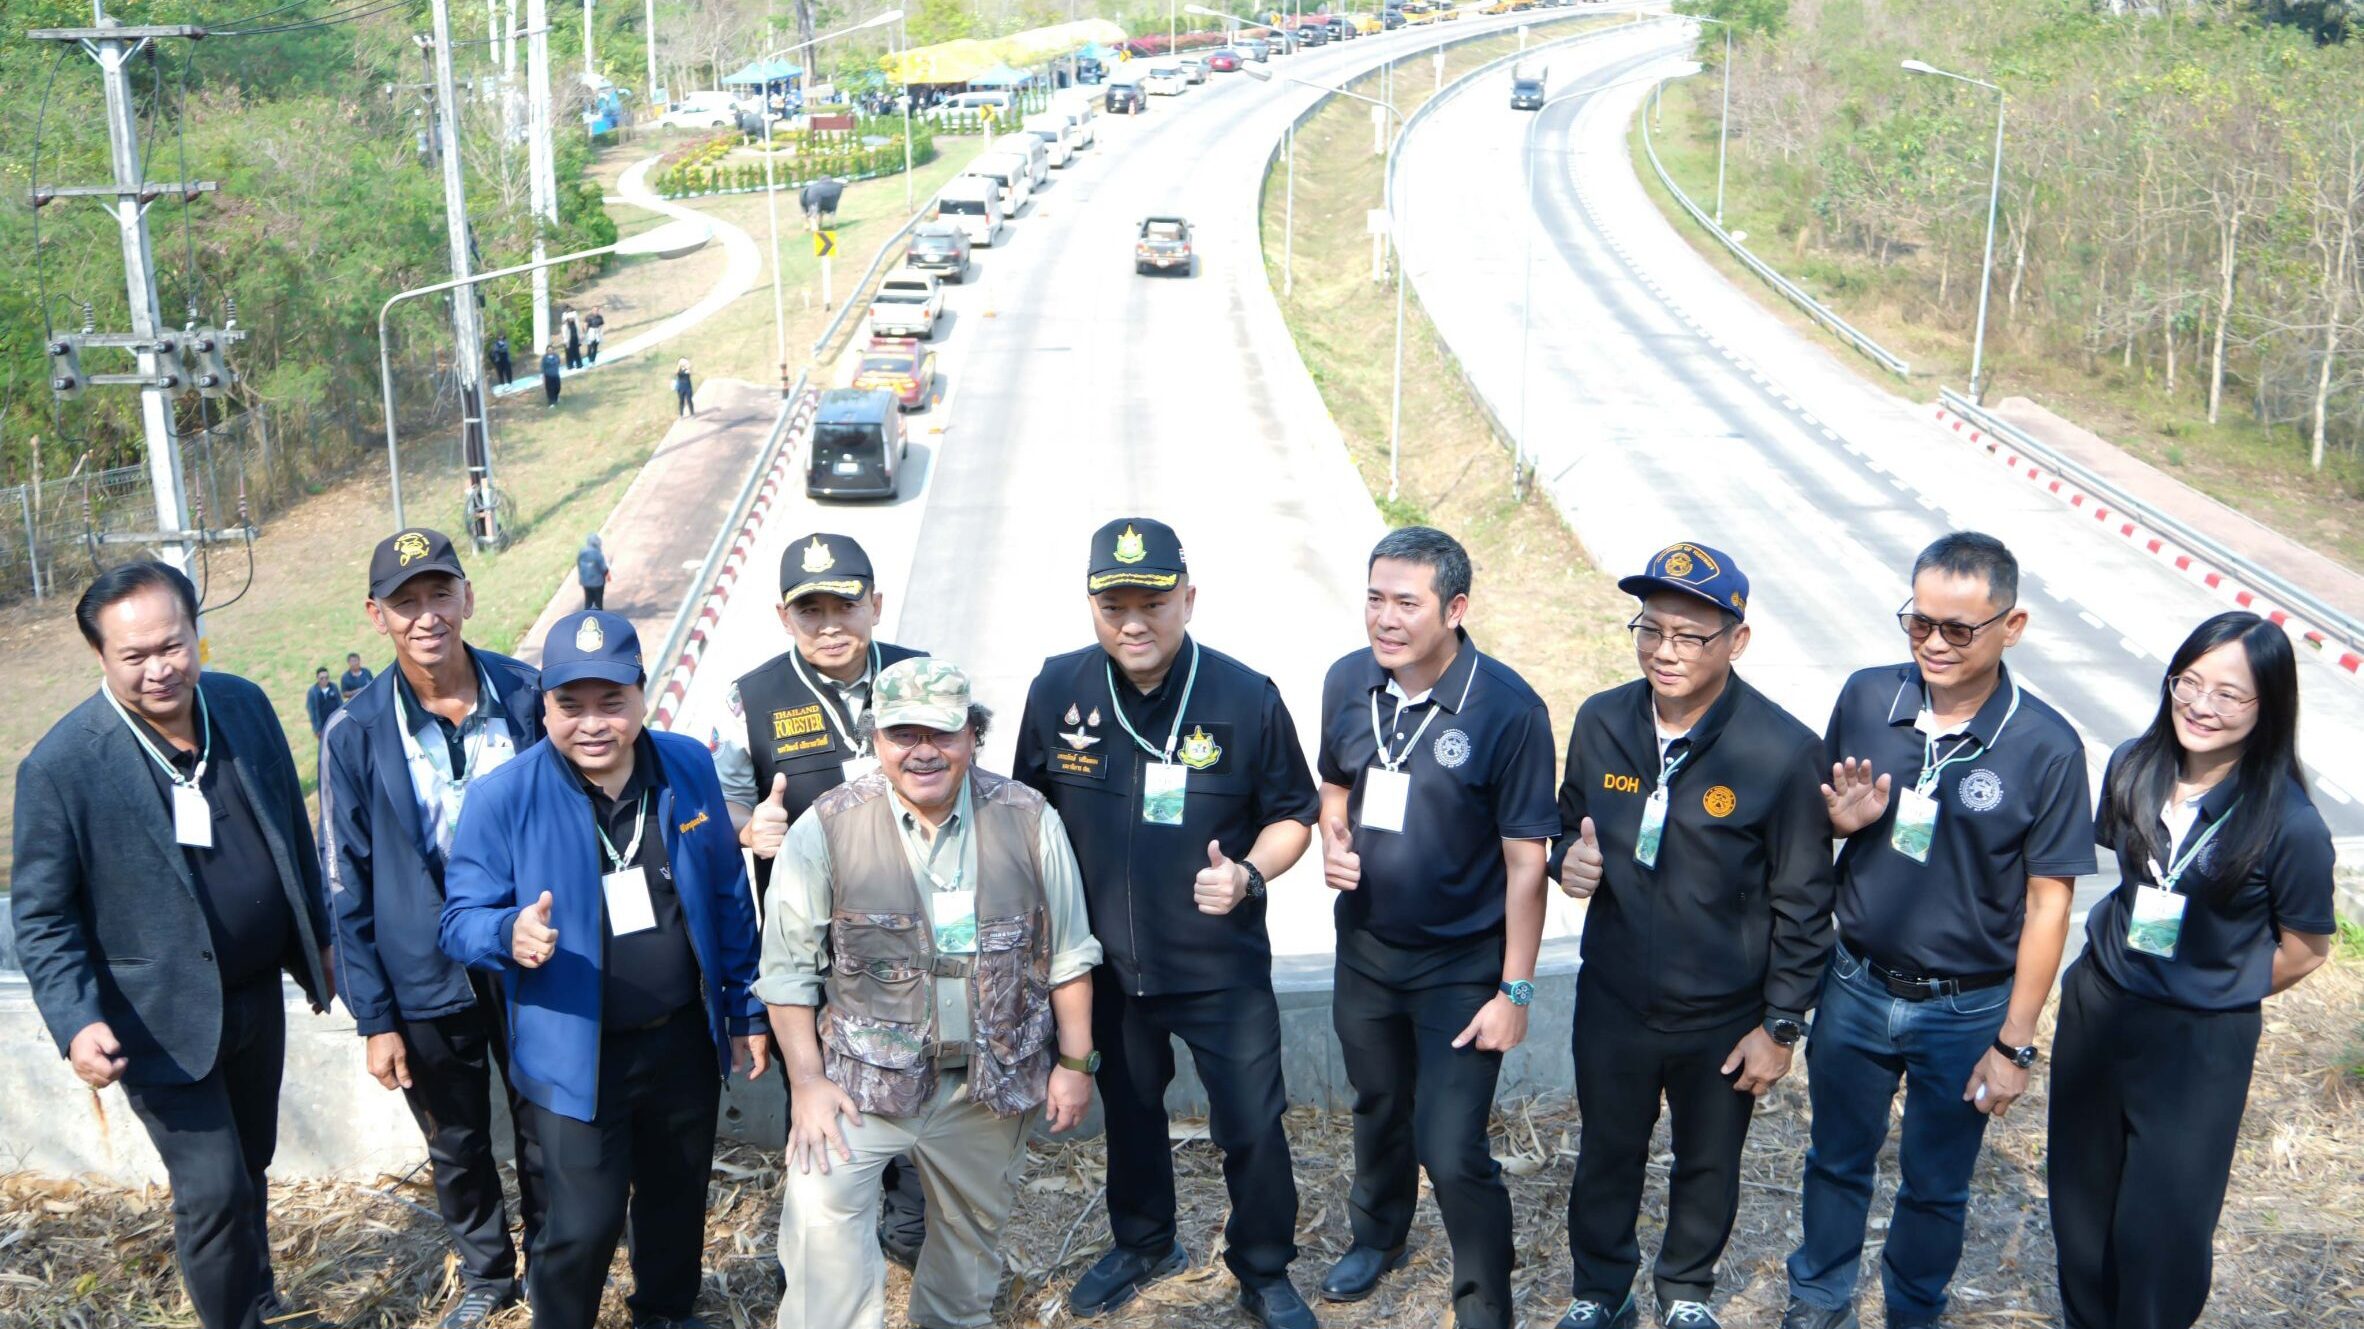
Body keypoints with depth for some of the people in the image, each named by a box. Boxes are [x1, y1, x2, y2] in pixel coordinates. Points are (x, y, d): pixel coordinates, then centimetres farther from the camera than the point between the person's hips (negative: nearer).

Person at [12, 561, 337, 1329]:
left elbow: (290, 830, 8)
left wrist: (316, 938, 15)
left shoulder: (244, 704, -5)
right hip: (164, 1020, -5)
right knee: (214, 1190, -2)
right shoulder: (61, 766, -20)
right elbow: (40, 916, -13)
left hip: (259, 995, 5)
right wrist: (76, 1023, -26)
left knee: (251, 1166, 22)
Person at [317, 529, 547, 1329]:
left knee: (545, 1138, 15)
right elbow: (349, 887, -4)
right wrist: (374, 1018, -4)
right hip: (427, 984, 0)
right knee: (457, 1147, 19)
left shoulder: (528, 698, -10)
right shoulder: (356, 735, -11)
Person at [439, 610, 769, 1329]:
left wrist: (745, 1010, 8)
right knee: (583, 1227, -2)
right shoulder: (503, 798, -15)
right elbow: (460, 918, -10)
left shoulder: (689, 768, -5)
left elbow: (729, 897, 4)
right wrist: (511, 934, -33)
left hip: (685, 1040, 4)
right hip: (578, 1055, -3)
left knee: (678, 1197, 20)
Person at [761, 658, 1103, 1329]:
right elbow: (789, 969, -4)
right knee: (821, 1210, -22)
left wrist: (1075, 1062, 5)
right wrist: (808, 1081, -9)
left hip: (994, 1077, 3)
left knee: (974, 1225, 18)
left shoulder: (1028, 820, -4)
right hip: (866, 1073, -2)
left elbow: (1067, 954, 4)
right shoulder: (827, 829, -10)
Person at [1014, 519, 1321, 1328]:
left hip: (1222, 968, -2)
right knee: (1127, 1111, 23)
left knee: (1252, 1127, 5)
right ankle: (1143, 1245, 49)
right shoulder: (1057, 690, -9)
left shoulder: (1247, 699, -15)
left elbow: (1293, 814, -3)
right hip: (1107, 961, 3)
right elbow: (1032, 810, 5)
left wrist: (1249, 874, -22)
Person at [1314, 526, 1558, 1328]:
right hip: (1365, 949, 5)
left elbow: (1525, 860, -17)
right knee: (1378, 1107, 25)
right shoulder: (1348, 683, -6)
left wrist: (1516, 990, -16)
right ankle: (1377, 1237, 52)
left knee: (1452, 1152, -6)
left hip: (1462, 965, -5)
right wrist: (1332, 842, -11)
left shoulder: (1507, 710, -21)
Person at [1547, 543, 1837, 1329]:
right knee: (1607, 1155, 21)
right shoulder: (1601, 722, -10)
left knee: (1708, 1164, 21)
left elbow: (1802, 903, -12)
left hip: (1723, 1018, -2)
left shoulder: (1784, 752, -20)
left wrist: (1780, 1026, -8)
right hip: (1613, 1000, 2)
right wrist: (1570, 859, -15)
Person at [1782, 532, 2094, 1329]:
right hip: (1856, 987, 3)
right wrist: (1841, 818, -19)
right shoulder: (1865, 698, -9)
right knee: (1837, 1161, 21)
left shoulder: (2046, 748, -18)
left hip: (1965, 1011, -2)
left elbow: (2047, 902, -12)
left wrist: (2014, 1045, -11)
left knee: (1935, 1186, 18)